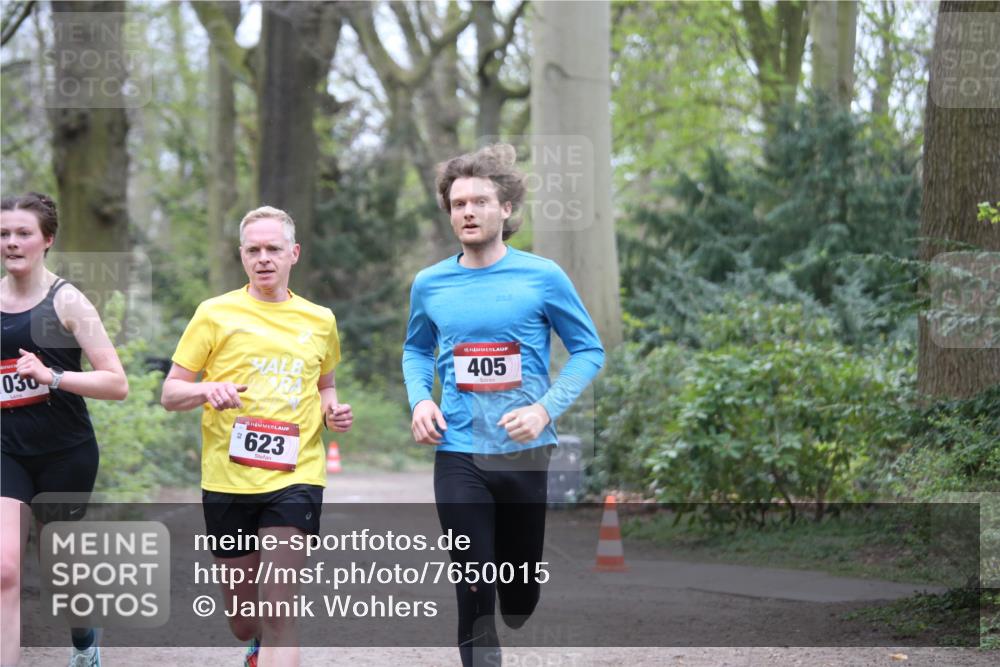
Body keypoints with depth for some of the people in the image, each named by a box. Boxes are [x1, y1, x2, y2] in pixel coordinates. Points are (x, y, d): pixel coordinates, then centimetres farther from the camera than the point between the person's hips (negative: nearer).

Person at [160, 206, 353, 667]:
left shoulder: (319, 321, 9)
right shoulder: (215, 314, 1)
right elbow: (170, 393, 2)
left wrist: (332, 410, 4)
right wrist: (207, 389, -20)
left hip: (295, 477, 0)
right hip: (227, 478, 0)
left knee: (279, 613, -15)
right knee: (242, 623, 13)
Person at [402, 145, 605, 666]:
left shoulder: (542, 277, -5)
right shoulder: (429, 285, 3)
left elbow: (589, 351, 0)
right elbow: (415, 350, 20)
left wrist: (546, 409, -14)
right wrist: (420, 399, -1)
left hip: (528, 454, -1)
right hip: (459, 455, 1)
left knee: (523, 592, 11)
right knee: (474, 594, -3)